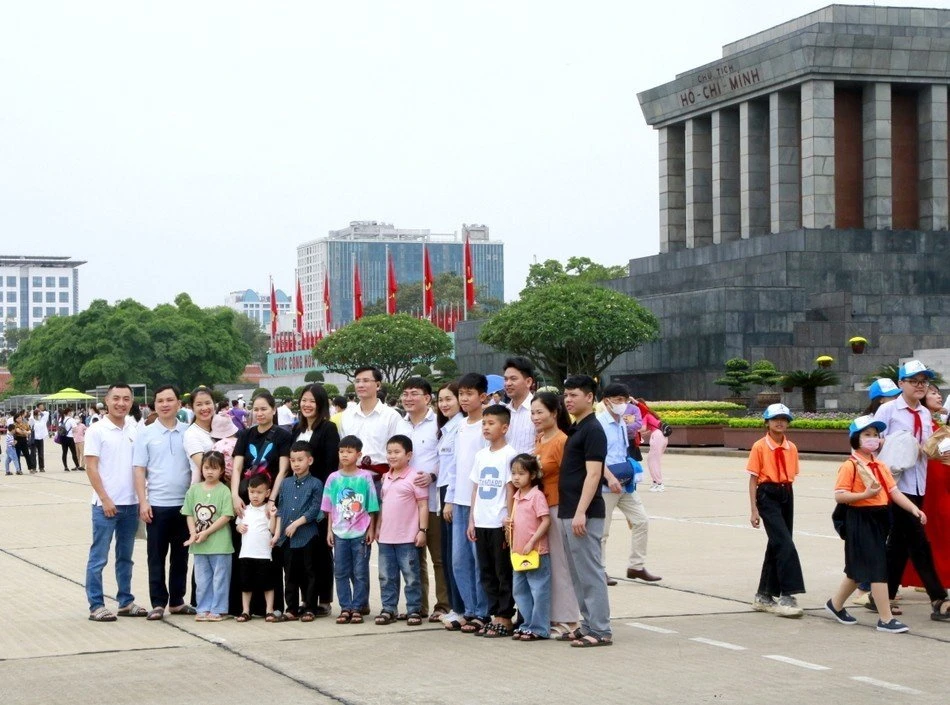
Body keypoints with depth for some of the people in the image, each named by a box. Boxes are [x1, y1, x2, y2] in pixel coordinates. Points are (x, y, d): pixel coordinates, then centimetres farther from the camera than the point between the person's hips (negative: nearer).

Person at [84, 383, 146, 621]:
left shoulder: (134, 430, 7)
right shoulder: (97, 431, -7)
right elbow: (91, 468, -9)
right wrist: (105, 499, -14)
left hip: (130, 504, 5)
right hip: (105, 504, -5)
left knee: (125, 557, 14)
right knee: (98, 558, 0)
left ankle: (126, 602, 22)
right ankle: (96, 606, 5)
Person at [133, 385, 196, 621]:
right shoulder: (145, 434, 1)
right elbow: (139, 470, -1)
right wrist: (143, 502, -9)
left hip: (184, 503, 2)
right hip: (157, 505, -2)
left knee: (180, 555, 10)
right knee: (156, 556, 2)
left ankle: (177, 601, 19)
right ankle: (158, 603, 8)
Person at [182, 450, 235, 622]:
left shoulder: (224, 491, -7)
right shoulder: (194, 490, 6)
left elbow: (226, 516, -12)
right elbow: (189, 514, 8)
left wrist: (206, 532, -14)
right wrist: (193, 533, -7)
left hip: (219, 542, -4)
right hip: (199, 544, 4)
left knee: (219, 578, 3)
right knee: (202, 579, 11)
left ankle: (217, 610, 10)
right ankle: (204, 609, 19)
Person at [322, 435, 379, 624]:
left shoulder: (365, 477, -2)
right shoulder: (333, 478, 4)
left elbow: (371, 507, 0)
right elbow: (329, 508, 9)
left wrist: (371, 529, -3)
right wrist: (330, 530, 5)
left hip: (360, 533, -3)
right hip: (340, 533, 3)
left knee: (360, 573, 1)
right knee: (341, 572, 5)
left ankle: (357, 608, 8)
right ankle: (345, 608, 11)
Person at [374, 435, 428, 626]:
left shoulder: (414, 477, -9)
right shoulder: (387, 478, 12)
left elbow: (423, 506, -9)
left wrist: (422, 530, -13)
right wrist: (378, 528, 15)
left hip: (407, 538, -6)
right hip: (386, 537, 7)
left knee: (411, 576, 1)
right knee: (386, 576, 9)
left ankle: (414, 610, 8)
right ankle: (388, 609, 17)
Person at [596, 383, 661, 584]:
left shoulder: (622, 424, 16)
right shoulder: (599, 423, -10)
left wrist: (630, 472, 15)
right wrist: (610, 478, -25)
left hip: (626, 484, 8)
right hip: (606, 485, -8)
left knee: (641, 521, 4)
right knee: (602, 529, -1)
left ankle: (636, 566, 12)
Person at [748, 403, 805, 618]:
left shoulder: (791, 448, 9)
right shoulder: (759, 447, -5)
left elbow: (791, 477, 13)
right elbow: (753, 479, -5)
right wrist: (754, 510, -9)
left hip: (786, 495, 6)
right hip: (767, 495, -6)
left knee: (776, 545, 10)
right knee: (785, 545, -15)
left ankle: (764, 596, 20)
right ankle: (786, 596, -15)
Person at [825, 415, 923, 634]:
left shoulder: (880, 466, 12)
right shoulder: (850, 466, -11)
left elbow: (894, 492, 5)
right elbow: (839, 496, -17)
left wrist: (914, 509, -9)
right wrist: (866, 495, -27)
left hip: (879, 519, 8)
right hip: (860, 520, -8)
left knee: (859, 569, 17)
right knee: (877, 569, -9)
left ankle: (836, 604, 35)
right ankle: (886, 619, -6)